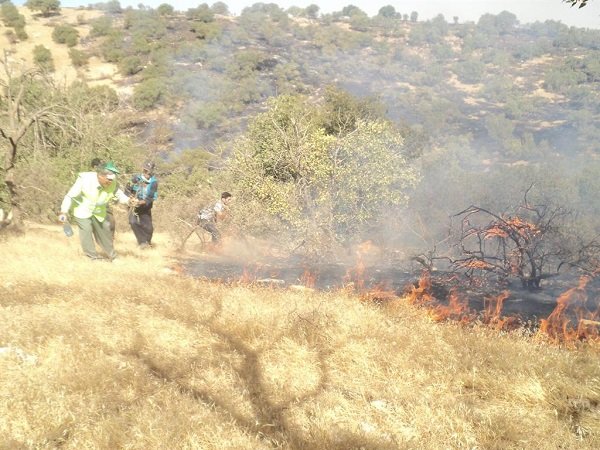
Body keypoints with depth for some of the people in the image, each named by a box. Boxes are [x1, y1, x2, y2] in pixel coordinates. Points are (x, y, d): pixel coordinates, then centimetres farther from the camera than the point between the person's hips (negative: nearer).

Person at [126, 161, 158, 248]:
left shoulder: (154, 182, -14)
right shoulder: (136, 178, -12)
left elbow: (152, 197, -17)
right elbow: (128, 190, -5)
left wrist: (142, 202, -32)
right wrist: (132, 198, -23)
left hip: (145, 208, 0)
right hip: (134, 206, 0)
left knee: (148, 227, -1)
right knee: (133, 222, -22)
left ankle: (148, 241, 30)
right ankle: (142, 241, -10)